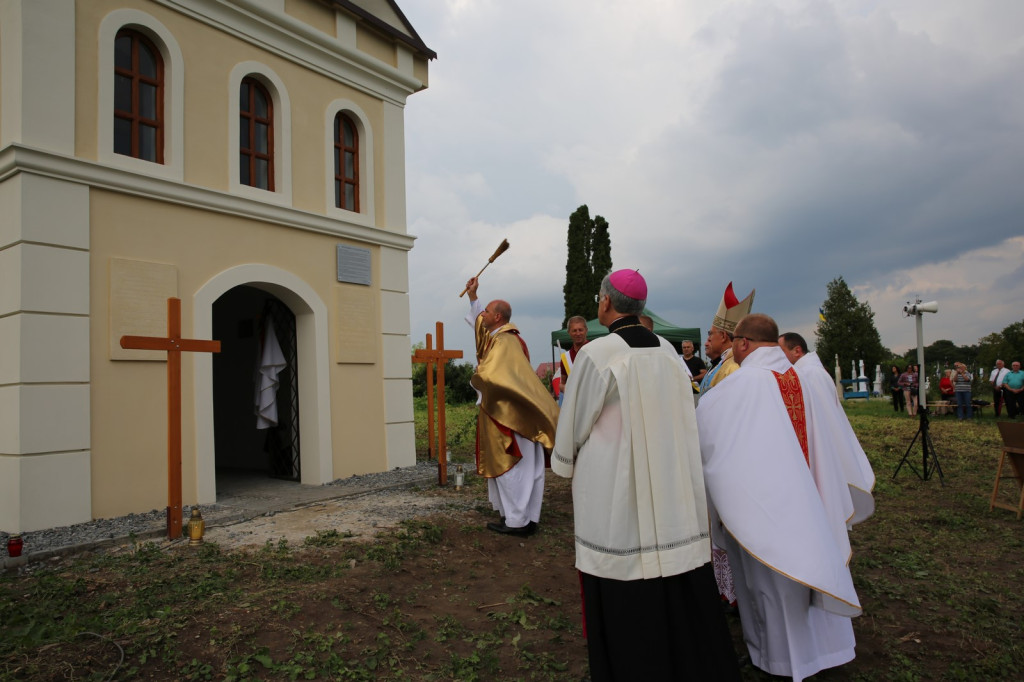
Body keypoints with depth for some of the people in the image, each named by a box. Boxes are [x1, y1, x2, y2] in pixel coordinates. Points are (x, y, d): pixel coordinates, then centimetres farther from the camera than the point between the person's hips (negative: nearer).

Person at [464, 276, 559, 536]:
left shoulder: (503, 341, -17)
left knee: (511, 467, -3)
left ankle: (517, 521, 4)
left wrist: (475, 379, -8)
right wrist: (472, 296, 30)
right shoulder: (499, 334, 13)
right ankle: (529, 517, 18)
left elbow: (487, 374, -29)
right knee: (524, 467, 11)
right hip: (516, 414, 10)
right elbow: (479, 322, 33)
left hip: (508, 414, -10)